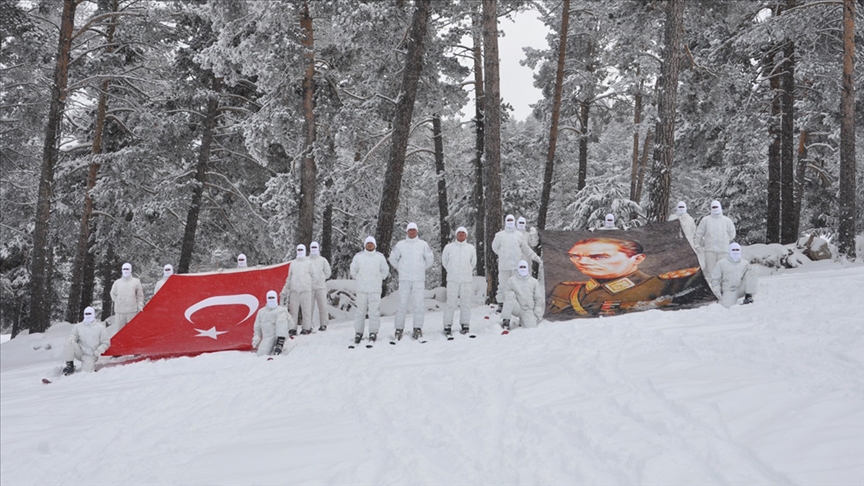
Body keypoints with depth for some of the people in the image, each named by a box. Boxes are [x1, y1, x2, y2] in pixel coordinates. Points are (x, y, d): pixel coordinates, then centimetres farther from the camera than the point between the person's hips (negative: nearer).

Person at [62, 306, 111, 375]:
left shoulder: (100, 327, 3)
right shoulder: (78, 326, 9)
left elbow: (105, 343, 4)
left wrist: (98, 351, -12)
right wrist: (70, 339, -18)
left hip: (90, 356, -3)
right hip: (80, 352, 3)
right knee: (69, 342, -26)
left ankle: (91, 366, 8)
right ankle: (70, 365, -19)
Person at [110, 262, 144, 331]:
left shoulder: (136, 281, 5)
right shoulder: (117, 282, 8)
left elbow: (140, 296, 9)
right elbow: (113, 294, 21)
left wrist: (140, 306, 3)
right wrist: (118, 302, 11)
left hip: (132, 311, -2)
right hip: (119, 311, 2)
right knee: (120, 330, 3)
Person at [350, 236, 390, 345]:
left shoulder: (380, 257, 3)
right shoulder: (358, 256, 2)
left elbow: (385, 270, 13)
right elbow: (353, 270, 11)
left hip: (375, 290, 0)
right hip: (361, 290, 0)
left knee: (374, 311, -2)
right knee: (360, 311, 2)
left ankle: (373, 332, 4)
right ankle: (358, 332, 8)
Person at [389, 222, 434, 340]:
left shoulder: (423, 244, 5)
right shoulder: (400, 245, 5)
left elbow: (430, 259, 12)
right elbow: (393, 258, 15)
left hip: (419, 279, 0)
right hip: (404, 279, 0)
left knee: (419, 304, -2)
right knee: (402, 304, -1)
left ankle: (418, 328, 6)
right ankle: (399, 328, 6)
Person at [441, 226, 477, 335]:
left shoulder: (471, 248, 7)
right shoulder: (449, 247, 4)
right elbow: (444, 262, 14)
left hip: (467, 280, 1)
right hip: (452, 280, -1)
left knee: (466, 302, 3)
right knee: (450, 302, -3)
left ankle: (465, 325, 10)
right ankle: (447, 325, 3)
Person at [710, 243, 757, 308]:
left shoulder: (745, 263, 14)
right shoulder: (721, 263, 6)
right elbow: (715, 279, 3)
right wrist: (718, 292, -10)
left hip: (741, 289, 3)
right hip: (729, 291, -3)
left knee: (752, 271, -16)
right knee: (727, 306, -32)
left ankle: (748, 296, -15)